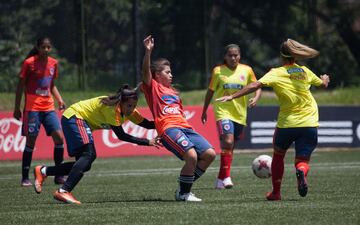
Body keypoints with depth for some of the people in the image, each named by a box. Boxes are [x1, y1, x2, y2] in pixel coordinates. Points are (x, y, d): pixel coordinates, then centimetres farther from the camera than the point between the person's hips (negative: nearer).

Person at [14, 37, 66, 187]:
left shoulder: (53, 63, 9)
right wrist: (17, 108, -4)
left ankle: (59, 176, 3)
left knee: (59, 137, -5)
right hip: (32, 107, -5)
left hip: (48, 107, 5)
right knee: (31, 141, -5)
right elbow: (20, 86, -2)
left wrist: (59, 99, 5)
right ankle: (25, 178, 4)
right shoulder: (29, 63, -6)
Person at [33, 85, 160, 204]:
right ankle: (63, 191, -33)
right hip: (74, 116, -10)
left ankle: (43, 171, 12)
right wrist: (147, 142, -27)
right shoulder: (112, 108, -28)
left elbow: (147, 124, 1)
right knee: (89, 154, -26)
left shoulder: (129, 111, -3)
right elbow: (121, 135, -28)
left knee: (85, 165, 4)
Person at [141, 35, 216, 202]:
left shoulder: (173, 92, 30)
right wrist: (148, 52, -26)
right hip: (168, 128, -8)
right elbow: (146, 71, -12)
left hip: (184, 127, 8)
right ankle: (183, 193, -8)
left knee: (210, 154, -4)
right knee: (191, 156, -27)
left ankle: (185, 188, 8)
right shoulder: (153, 87, 7)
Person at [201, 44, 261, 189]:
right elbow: (210, 91, 9)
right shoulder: (218, 71, -1)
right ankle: (226, 177, -22)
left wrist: (255, 98, -10)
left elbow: (257, 87, 11)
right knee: (228, 141, -23)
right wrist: (204, 111, 14)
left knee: (230, 146, 10)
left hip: (240, 114, 3)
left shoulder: (246, 70, 3)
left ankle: (221, 179, 20)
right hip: (223, 111, -3)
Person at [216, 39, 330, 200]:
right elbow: (323, 84, 28)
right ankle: (301, 172, -29)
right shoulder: (305, 71, 10)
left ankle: (276, 192, 23)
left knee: (278, 155, 23)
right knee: (302, 161, 7)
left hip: (287, 123, -2)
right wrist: (325, 79, 52)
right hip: (309, 124, 2)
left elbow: (256, 85, -19)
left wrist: (232, 96, -20)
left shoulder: (276, 73, -3)